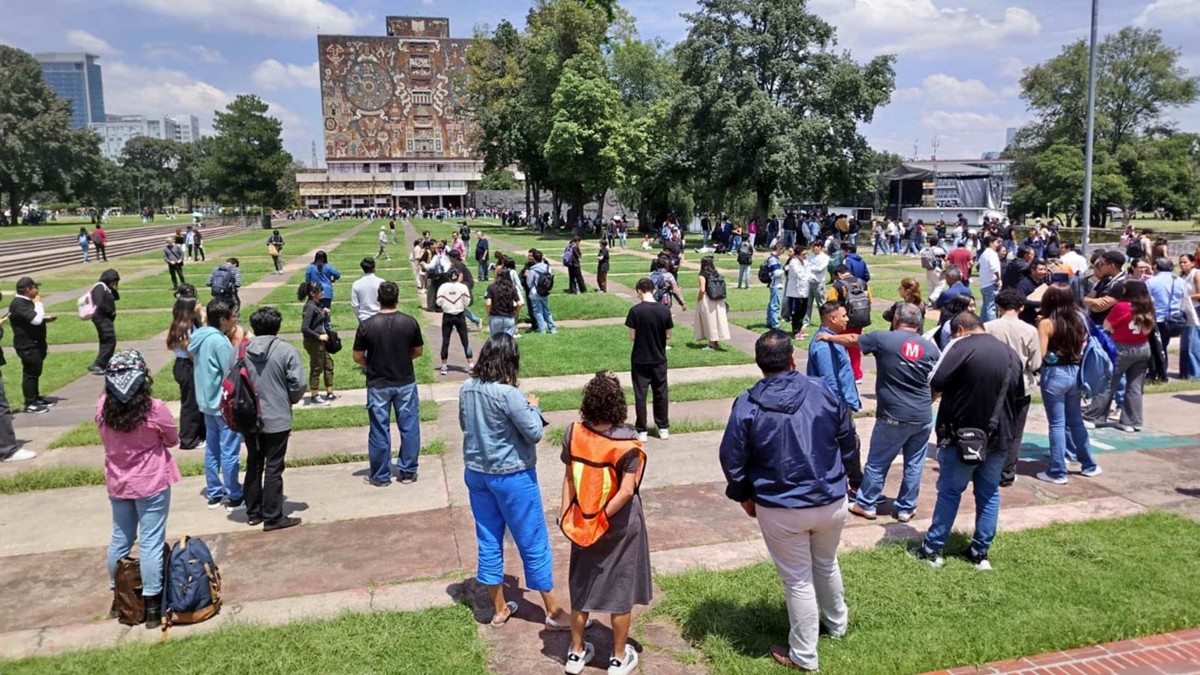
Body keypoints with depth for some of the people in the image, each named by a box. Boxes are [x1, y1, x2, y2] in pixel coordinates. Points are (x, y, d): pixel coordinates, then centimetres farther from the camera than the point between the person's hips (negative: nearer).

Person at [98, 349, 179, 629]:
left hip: (117, 485, 5)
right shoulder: (154, 409, -21)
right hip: (151, 484, -5)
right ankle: (152, 606, 8)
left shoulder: (102, 407, -9)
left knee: (120, 539, 19)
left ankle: (118, 599, 34)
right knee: (151, 543, 2)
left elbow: (106, 438, 8)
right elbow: (173, 440, -4)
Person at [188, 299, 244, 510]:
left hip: (206, 402, 9)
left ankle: (214, 494, 23)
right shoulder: (220, 342, -21)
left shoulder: (199, 337, 6)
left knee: (212, 449, 15)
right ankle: (234, 497, 10)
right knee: (229, 452, 1)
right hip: (224, 404, -9)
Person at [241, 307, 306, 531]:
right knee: (273, 469, 3)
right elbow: (298, 384, -14)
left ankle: (253, 513, 27)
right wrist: (290, 400, 7)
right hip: (277, 420, -4)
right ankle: (272, 517, 10)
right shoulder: (287, 351, -14)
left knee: (253, 466, 17)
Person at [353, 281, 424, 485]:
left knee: (379, 431, 9)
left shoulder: (367, 325, -12)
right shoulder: (410, 322, -8)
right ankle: (407, 472, 19)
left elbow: (358, 357, -5)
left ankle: (380, 476, 19)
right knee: (409, 428, 12)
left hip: (378, 385, -1)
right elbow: (418, 351, 4)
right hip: (405, 382, 1)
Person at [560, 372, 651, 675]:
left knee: (582, 587, 20)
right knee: (621, 590, 14)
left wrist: (565, 512, 5)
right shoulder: (627, 442, -21)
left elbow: (569, 477, -2)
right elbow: (626, 491, -24)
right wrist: (604, 515, -14)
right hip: (621, 526, -3)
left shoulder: (574, 433, -10)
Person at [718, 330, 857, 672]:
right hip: (831, 502, 3)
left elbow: (732, 461, -9)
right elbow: (849, 445, 4)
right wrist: (845, 480, 21)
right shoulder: (825, 393, -7)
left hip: (780, 510, -3)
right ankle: (836, 622, 50)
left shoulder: (747, 405, -15)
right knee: (827, 564, 28)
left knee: (798, 581, 11)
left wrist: (744, 496, 8)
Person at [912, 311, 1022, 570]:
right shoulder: (1011, 353, 11)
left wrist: (932, 398, 3)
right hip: (999, 435, 6)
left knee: (949, 492, 4)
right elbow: (1016, 395, 19)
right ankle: (980, 553, 19)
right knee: (989, 494, 13)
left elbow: (934, 384, -17)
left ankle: (932, 549, 12)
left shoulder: (961, 346, -11)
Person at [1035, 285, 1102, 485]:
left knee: (1057, 424, 0)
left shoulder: (1047, 323, -14)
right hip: (1074, 373, 6)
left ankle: (1057, 472, 5)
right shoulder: (1078, 319, 4)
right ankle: (1090, 465, 28)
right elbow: (1083, 347, 11)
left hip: (1054, 374, -6)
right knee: (1076, 421, 19)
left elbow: (1041, 354, -14)